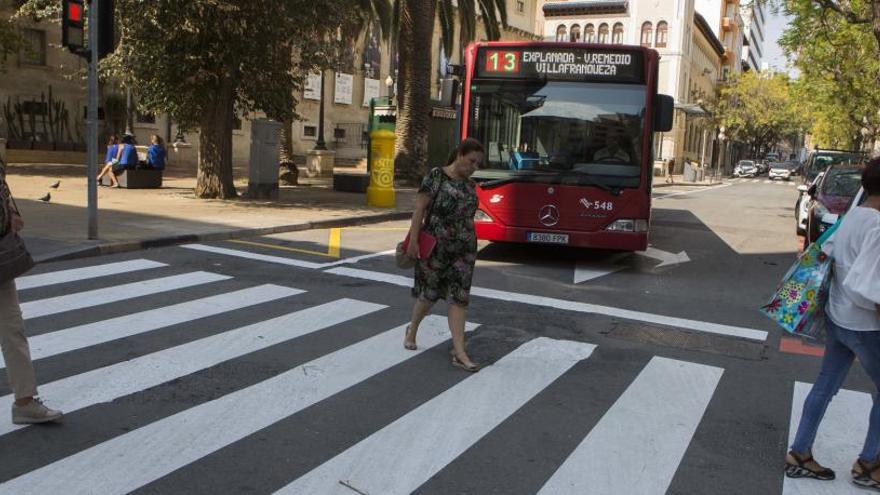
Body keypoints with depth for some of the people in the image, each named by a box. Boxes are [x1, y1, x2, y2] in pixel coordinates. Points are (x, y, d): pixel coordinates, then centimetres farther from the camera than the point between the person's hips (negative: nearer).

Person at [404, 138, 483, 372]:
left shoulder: (470, 185, 10)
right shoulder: (436, 176, -7)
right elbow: (420, 209, -10)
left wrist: (470, 247, 16)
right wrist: (413, 240, -15)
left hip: (464, 249, 5)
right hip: (435, 247, -4)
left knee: (458, 297, -1)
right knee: (429, 293, 8)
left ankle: (459, 352, -3)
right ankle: (412, 329, 37)